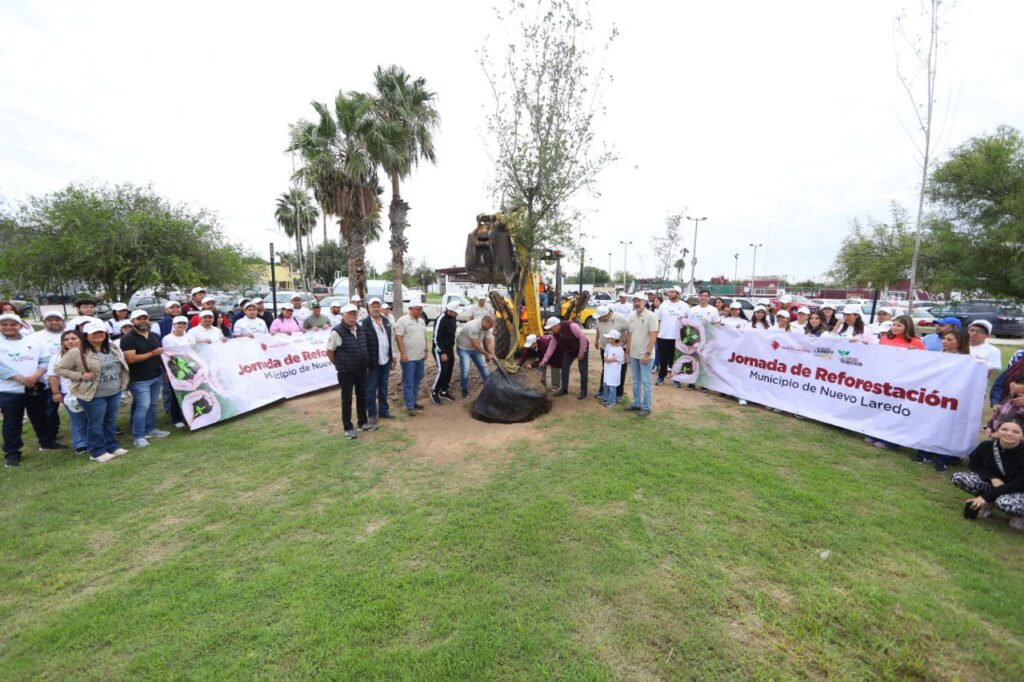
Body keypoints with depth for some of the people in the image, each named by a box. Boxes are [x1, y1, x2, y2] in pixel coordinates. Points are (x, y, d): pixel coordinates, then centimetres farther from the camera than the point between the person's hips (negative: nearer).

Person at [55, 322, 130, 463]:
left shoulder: (113, 348, 6)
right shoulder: (77, 353, -12)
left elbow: (123, 363, 19)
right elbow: (59, 368, -9)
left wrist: (123, 382, 8)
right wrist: (81, 375, -19)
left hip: (115, 393, 5)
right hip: (94, 395, -5)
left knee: (111, 421, 16)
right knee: (96, 423, 5)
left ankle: (113, 446, 28)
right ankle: (98, 452, 16)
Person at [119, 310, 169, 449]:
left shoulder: (155, 336, 12)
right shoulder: (128, 339, -10)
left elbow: (162, 352, 22)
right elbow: (131, 359, -20)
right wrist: (152, 353, -17)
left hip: (157, 376, 7)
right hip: (139, 380, -6)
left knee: (152, 405, 14)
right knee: (143, 406, -7)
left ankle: (151, 429, 25)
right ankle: (138, 436, 2)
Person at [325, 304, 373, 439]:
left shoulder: (361, 329, 3)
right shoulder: (337, 332, -16)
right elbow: (329, 351, -9)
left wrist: (365, 362, 11)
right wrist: (339, 365, -2)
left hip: (361, 369, 6)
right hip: (346, 372, -6)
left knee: (362, 396, 15)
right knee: (347, 399, 5)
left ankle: (363, 422, 29)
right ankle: (348, 428, 15)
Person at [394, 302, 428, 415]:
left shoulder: (421, 321, 11)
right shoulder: (403, 321, -11)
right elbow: (398, 338, -14)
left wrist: (425, 351, 14)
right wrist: (403, 353, -19)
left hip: (420, 357, 7)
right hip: (408, 357, -7)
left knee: (417, 381, 15)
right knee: (408, 383, -1)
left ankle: (414, 401, 27)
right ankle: (409, 406, 5)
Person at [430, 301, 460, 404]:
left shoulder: (454, 319, 5)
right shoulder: (440, 320, -20)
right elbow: (436, 338, -20)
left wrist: (451, 348, 16)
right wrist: (442, 353, -20)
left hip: (450, 349, 8)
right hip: (439, 350, -8)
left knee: (449, 371, 10)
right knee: (442, 371, -11)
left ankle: (444, 391, 24)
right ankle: (434, 392, 5)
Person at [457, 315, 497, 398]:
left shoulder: (487, 328, -13)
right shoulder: (473, 327, -36)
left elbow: (489, 343, -7)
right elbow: (476, 345, -31)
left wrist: (493, 356, -16)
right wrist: (487, 354, -21)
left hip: (476, 348, 7)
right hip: (464, 348, -7)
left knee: (483, 366, 10)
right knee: (465, 370, -12)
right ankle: (464, 390, 6)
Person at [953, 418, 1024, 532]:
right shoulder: (986, 446, -16)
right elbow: (973, 464, 1)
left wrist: (986, 497, -26)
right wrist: (992, 478, -19)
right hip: (994, 484, 4)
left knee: (1004, 503, -37)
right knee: (958, 477, -19)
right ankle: (989, 504, 3)